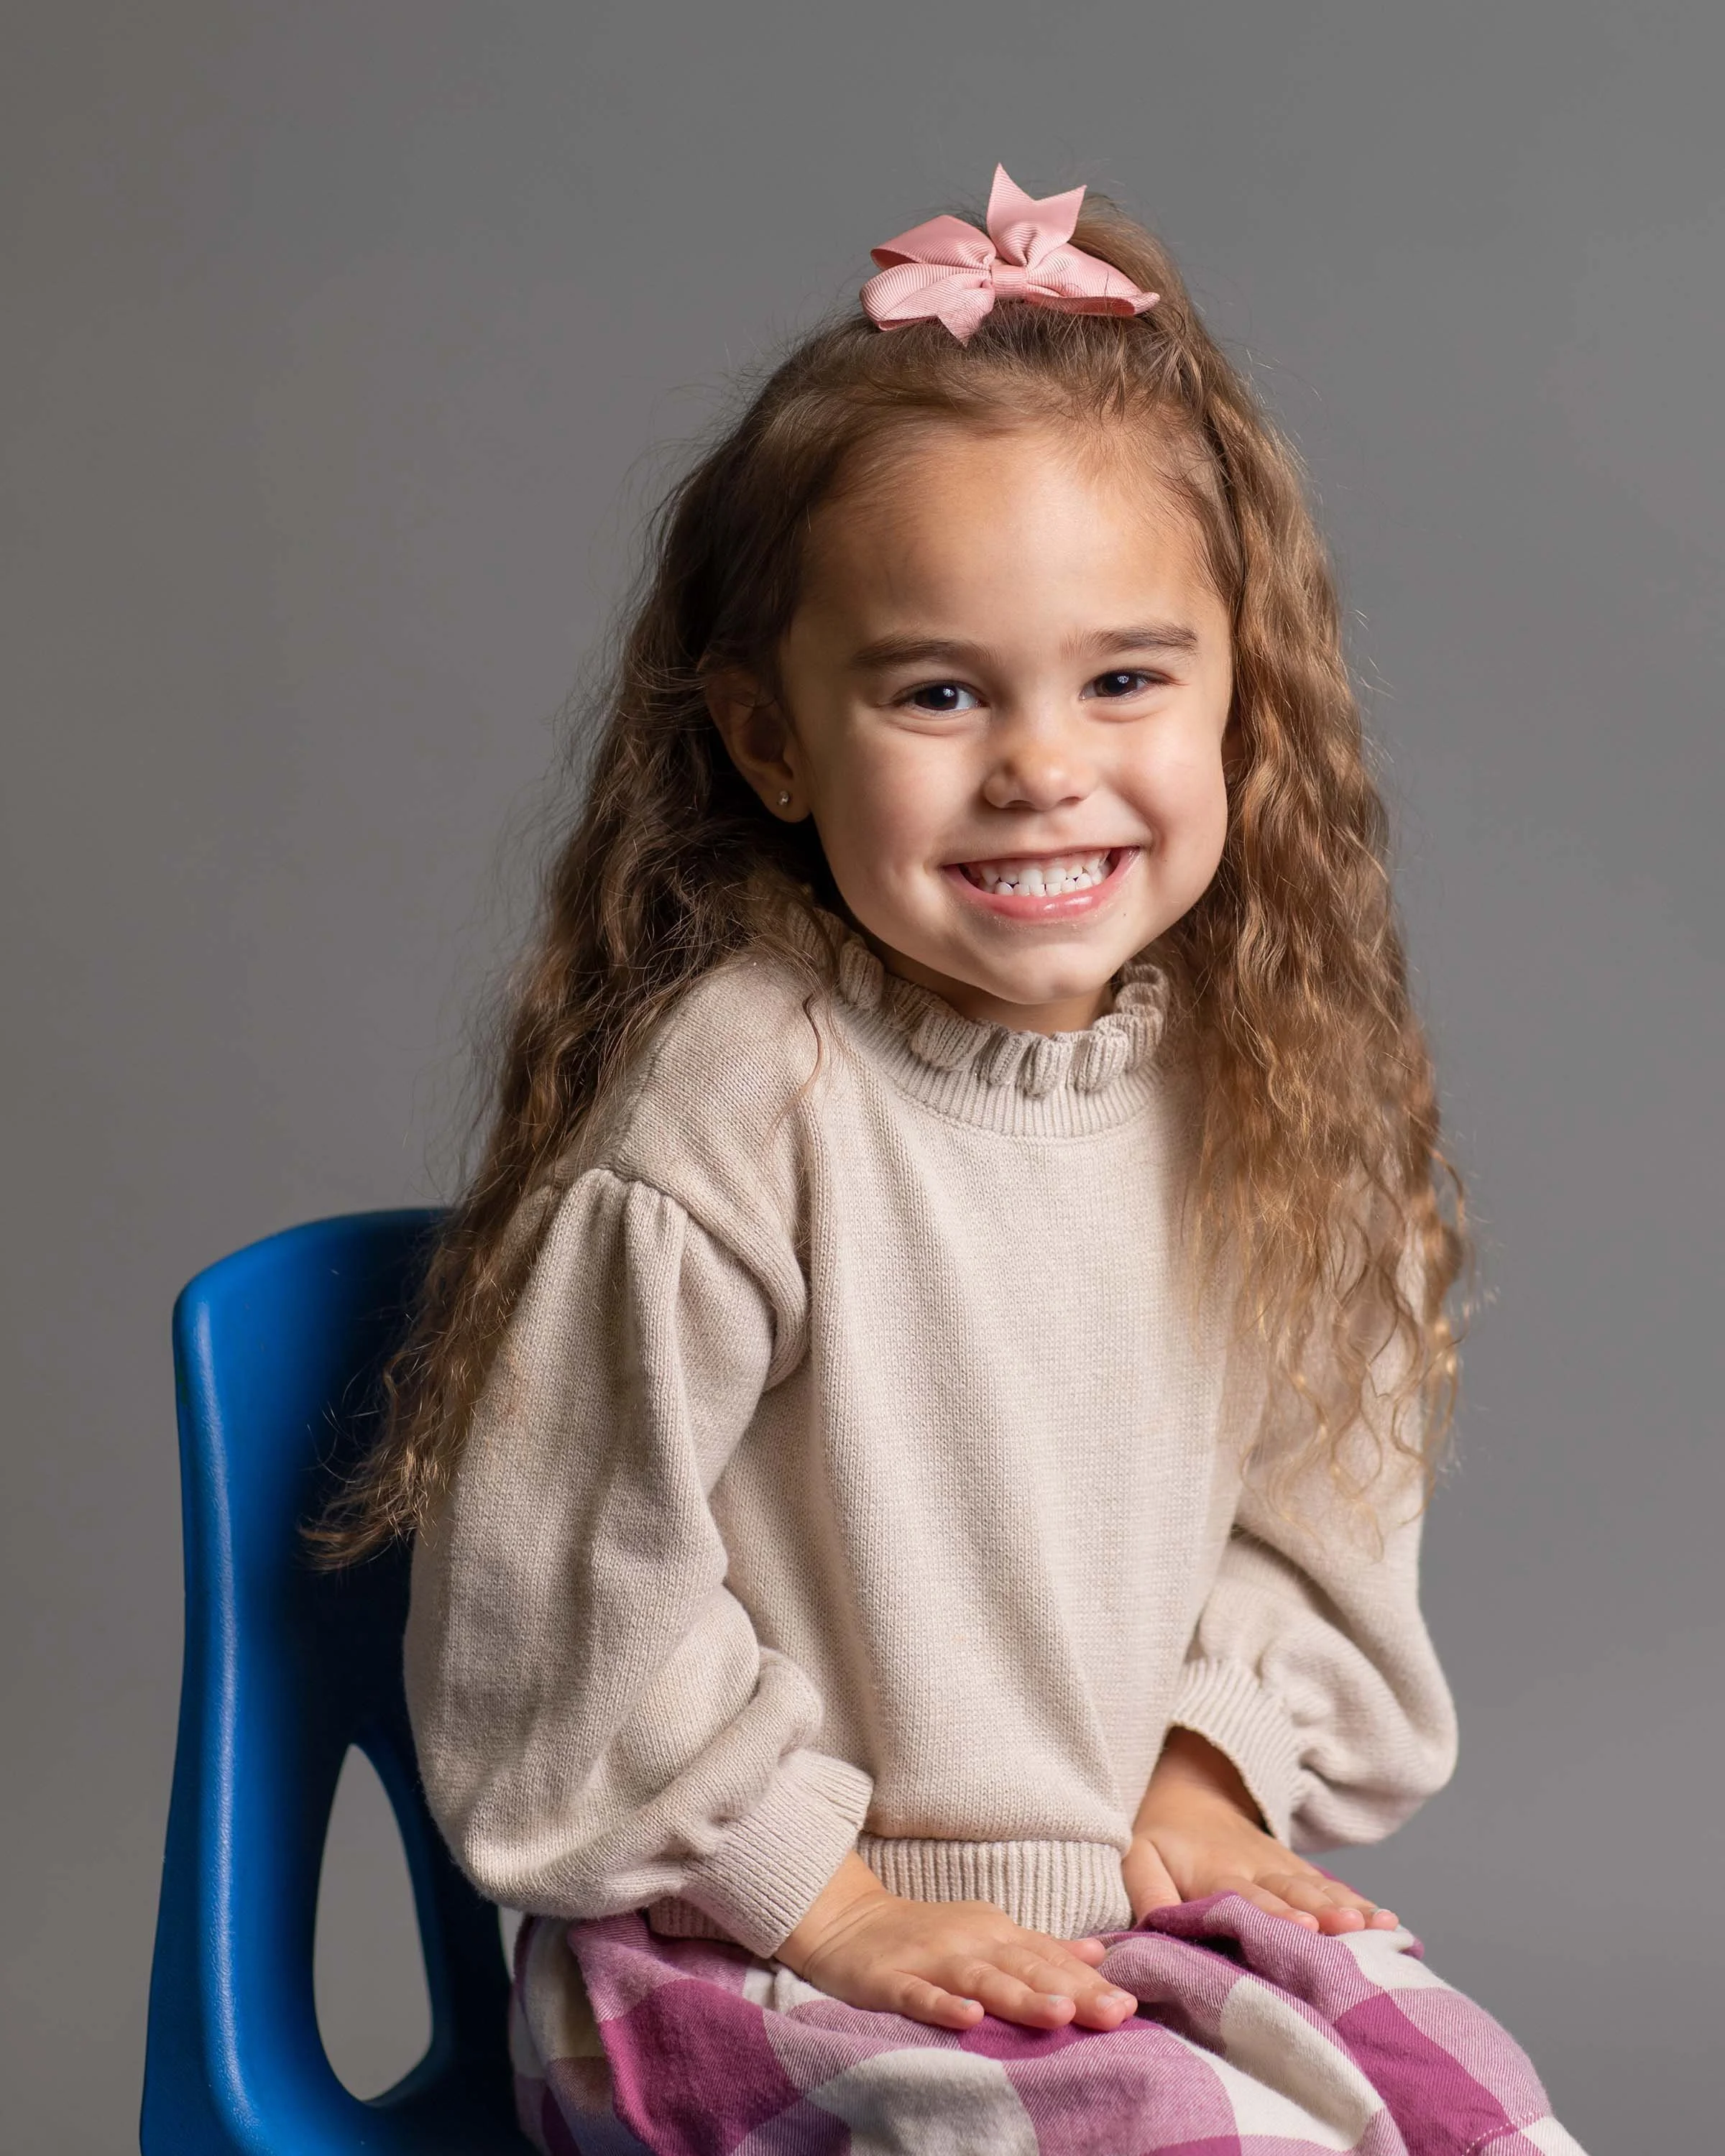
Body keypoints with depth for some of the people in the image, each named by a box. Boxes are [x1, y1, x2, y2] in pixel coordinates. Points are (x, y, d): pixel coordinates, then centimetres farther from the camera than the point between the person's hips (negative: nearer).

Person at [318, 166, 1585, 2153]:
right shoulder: (736, 1096, -20)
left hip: (1132, 1891, 6)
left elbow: (1323, 1470, 13)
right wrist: (820, 1891, -11)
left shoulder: (1254, 1081, -1)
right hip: (739, 1941, -5)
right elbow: (560, 1578, -15)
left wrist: (1215, 1763, 2)